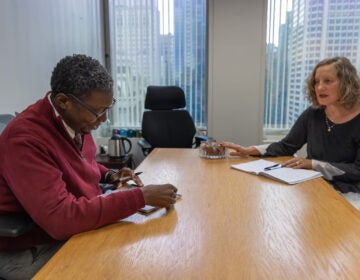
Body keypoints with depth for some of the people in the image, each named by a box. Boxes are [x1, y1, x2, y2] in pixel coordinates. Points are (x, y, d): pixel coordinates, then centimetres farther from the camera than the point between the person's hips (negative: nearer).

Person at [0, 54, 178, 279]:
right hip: (34, 251, -7)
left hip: (77, 230, 7)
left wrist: (109, 176, -1)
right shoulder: (25, 138, -27)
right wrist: (140, 197, -33)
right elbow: (61, 219, -35)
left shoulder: (76, 121, -3)